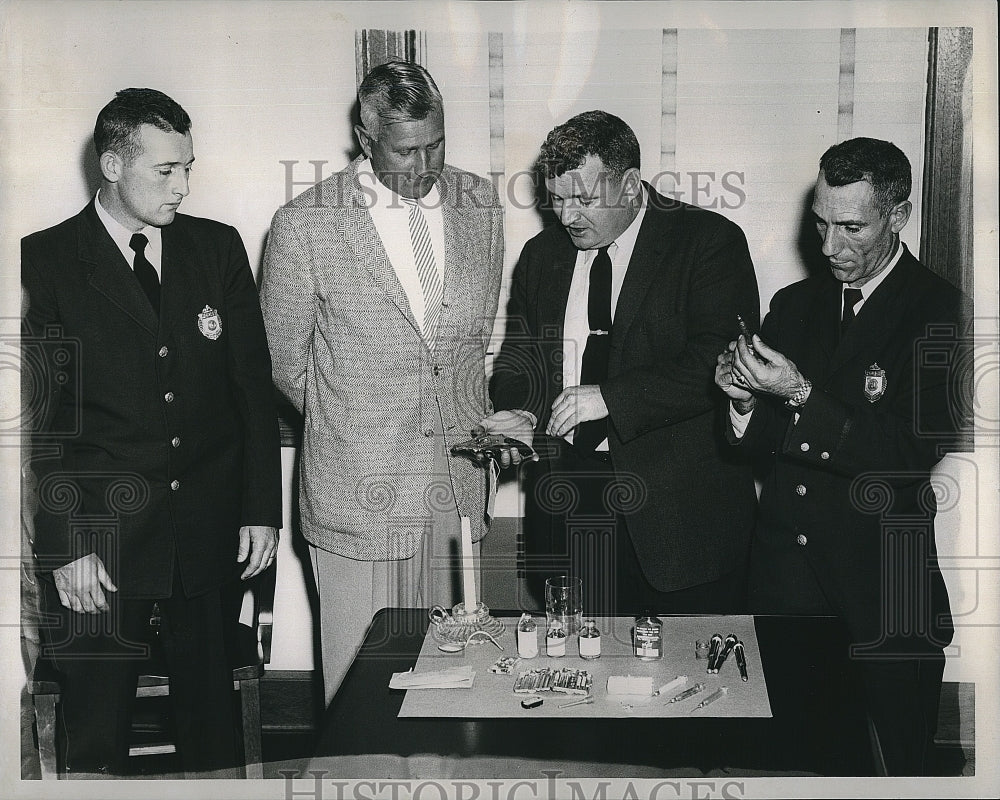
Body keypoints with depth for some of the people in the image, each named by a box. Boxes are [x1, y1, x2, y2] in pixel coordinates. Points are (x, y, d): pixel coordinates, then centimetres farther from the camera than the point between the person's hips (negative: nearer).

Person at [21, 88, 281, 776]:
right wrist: (64, 545, -10)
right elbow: (38, 415, -4)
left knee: (213, 713, 12)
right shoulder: (45, 261, -2)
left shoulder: (218, 248, 7)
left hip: (211, 530, 3)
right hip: (100, 537, -2)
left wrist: (262, 509, 2)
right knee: (97, 727, 7)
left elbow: (254, 385, 7)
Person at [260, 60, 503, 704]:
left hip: (461, 487, 4)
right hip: (358, 496, -3)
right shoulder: (306, 225, -8)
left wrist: (484, 423, 11)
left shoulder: (481, 206, 5)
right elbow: (286, 363, 3)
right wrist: (353, 426, 6)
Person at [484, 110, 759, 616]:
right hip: (566, 499, 4)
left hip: (678, 506, -4)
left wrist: (611, 397, -21)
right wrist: (520, 412, -3)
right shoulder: (541, 255, 12)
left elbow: (720, 360, -16)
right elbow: (518, 361, 18)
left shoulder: (709, 241, -5)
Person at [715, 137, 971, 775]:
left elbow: (911, 458, -17)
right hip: (783, 581, 5)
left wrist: (801, 394, -24)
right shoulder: (794, 304, 9)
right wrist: (745, 400, -13)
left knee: (884, 767, 10)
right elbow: (763, 447, 8)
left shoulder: (942, 312, -9)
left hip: (883, 601, -4)